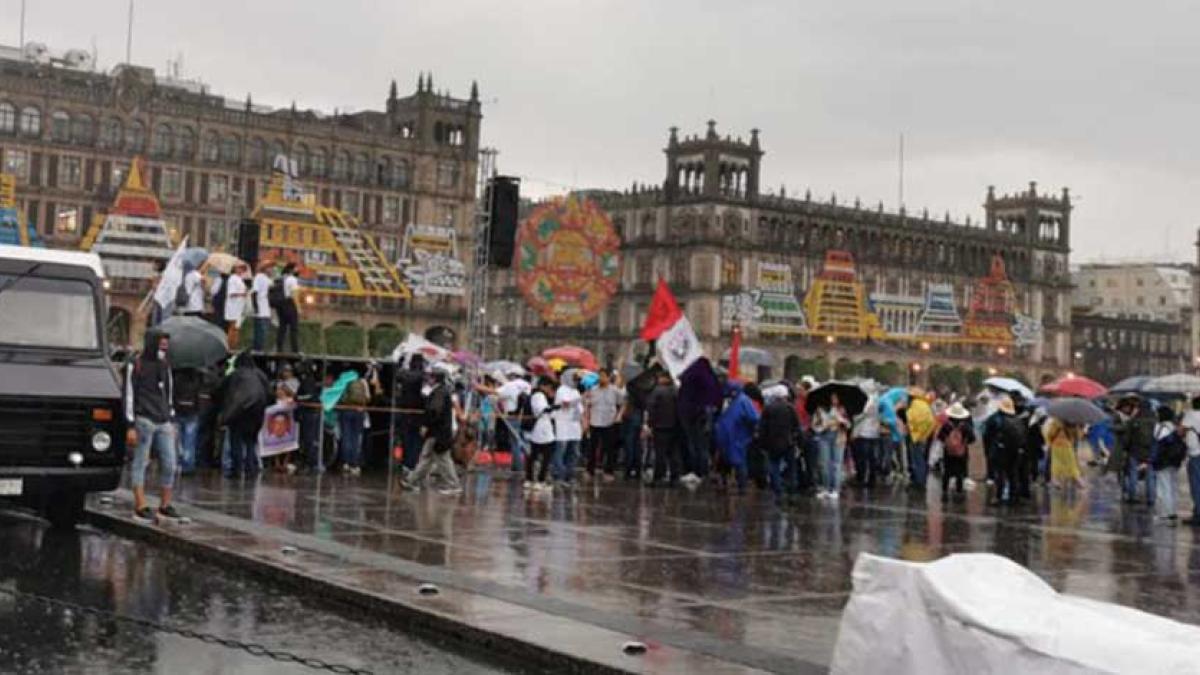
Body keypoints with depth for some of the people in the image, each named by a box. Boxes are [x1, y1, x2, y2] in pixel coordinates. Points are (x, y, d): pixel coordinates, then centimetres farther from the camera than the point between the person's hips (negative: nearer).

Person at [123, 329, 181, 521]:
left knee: (169, 463, 2)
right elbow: (129, 396, -6)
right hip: (144, 421, -6)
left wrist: (172, 422, 18)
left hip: (164, 422, 6)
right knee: (141, 463, -2)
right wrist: (131, 426, -11)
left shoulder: (165, 365, 16)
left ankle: (165, 506, 10)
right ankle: (140, 507, 1)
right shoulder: (135, 365, -3)